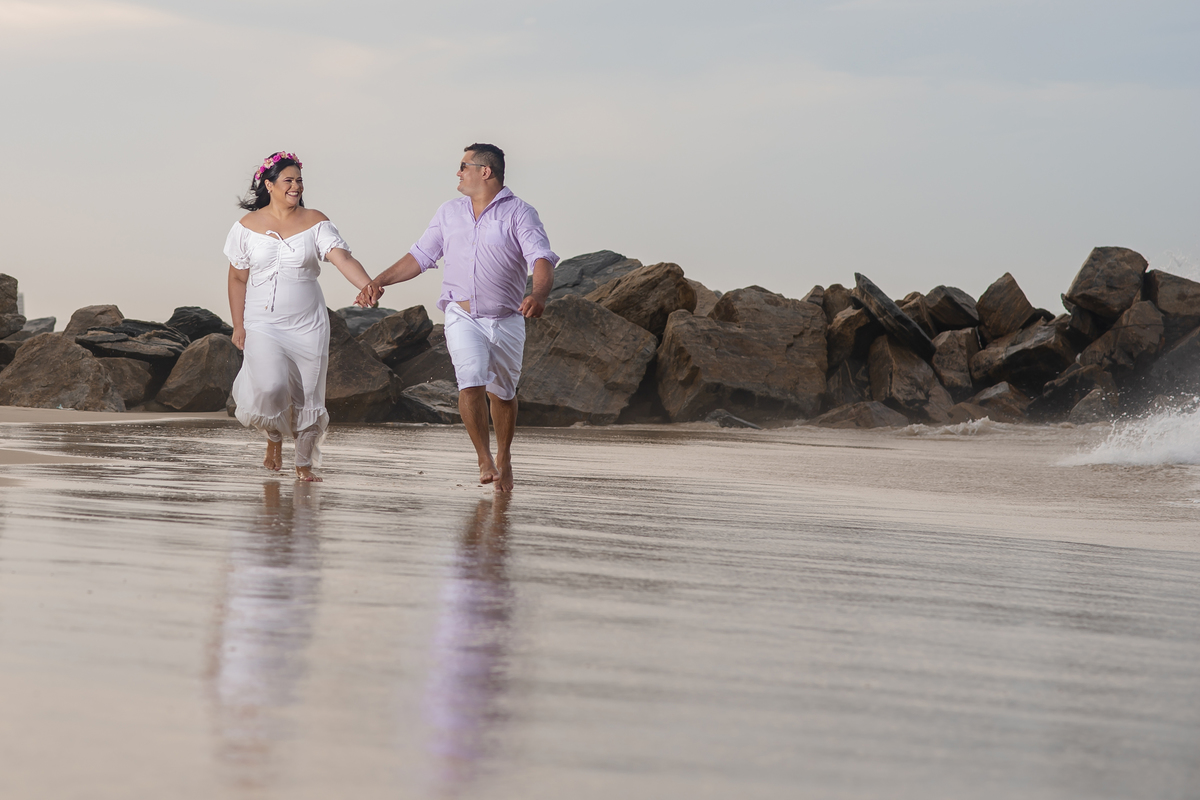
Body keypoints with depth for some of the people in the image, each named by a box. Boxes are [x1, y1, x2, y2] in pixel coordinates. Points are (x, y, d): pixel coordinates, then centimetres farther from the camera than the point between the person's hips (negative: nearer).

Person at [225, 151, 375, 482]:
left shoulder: (314, 222, -1)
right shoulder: (248, 226, 1)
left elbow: (343, 258, -14)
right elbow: (238, 279, 7)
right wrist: (238, 326, 3)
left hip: (308, 325, 1)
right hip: (263, 323, -1)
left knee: (308, 395, 1)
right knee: (270, 386, -19)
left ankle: (304, 463, 18)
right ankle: (274, 439, 12)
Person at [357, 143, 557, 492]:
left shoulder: (519, 213, -4)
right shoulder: (450, 211, 12)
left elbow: (542, 260, -17)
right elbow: (420, 256, 17)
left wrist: (539, 294, -37)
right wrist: (379, 281, 6)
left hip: (506, 319, -2)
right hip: (462, 316, 2)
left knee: (502, 393, 11)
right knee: (471, 379, -22)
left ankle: (504, 457, 35)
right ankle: (484, 459, -16)